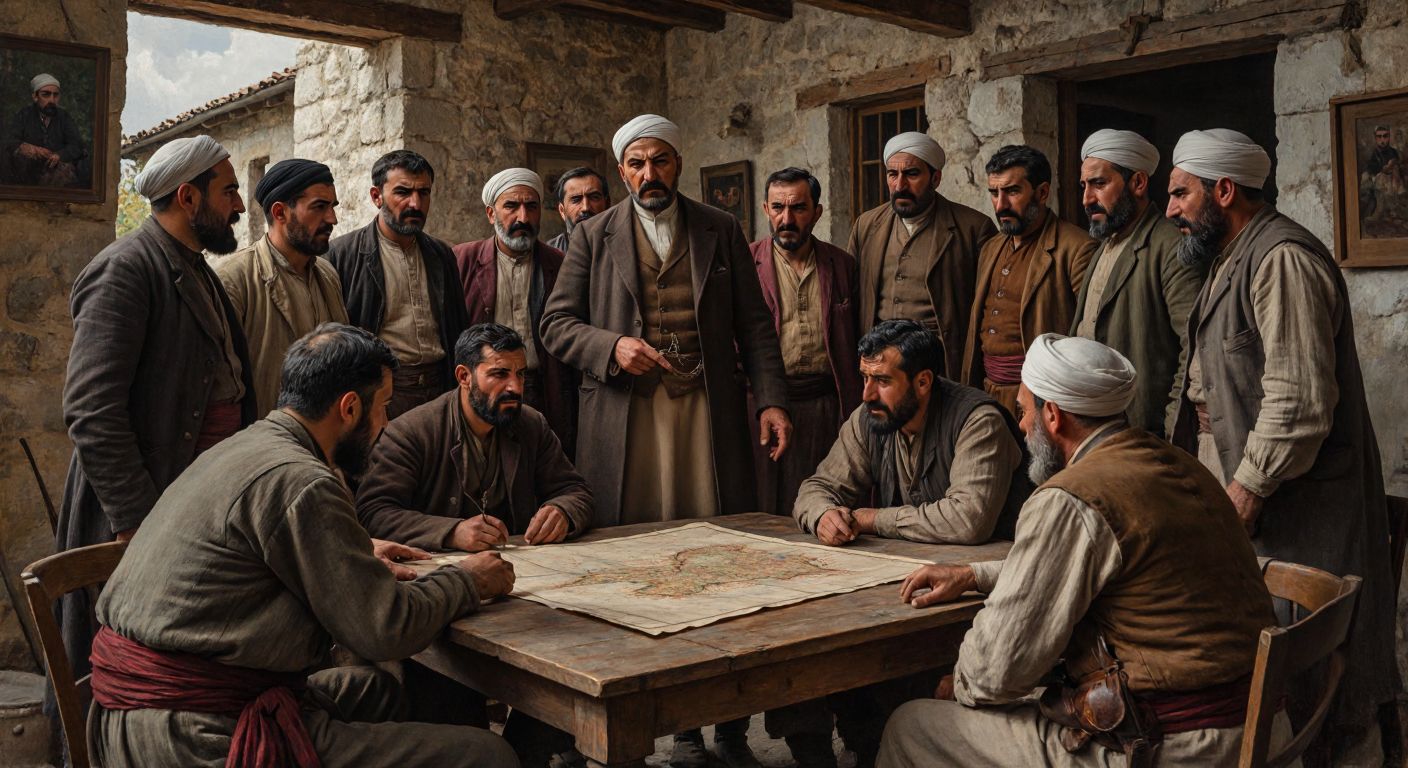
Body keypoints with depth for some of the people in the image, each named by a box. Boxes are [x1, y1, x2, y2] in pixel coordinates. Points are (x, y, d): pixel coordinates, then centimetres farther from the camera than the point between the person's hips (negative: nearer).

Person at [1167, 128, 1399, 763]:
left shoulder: (1282, 259, -17)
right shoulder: (1234, 262, 16)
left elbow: (1299, 401, -24)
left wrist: (1248, 487, -18)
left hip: (1302, 508, -10)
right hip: (1250, 497, 10)